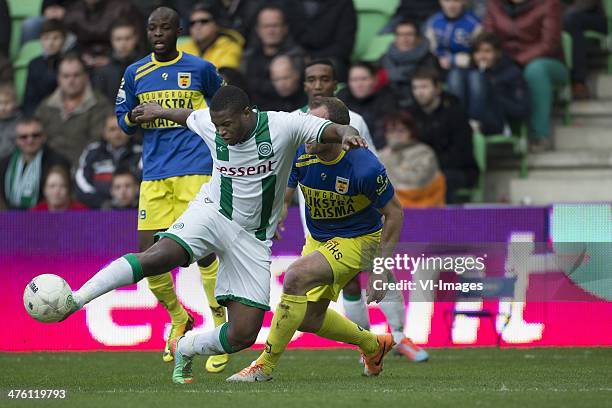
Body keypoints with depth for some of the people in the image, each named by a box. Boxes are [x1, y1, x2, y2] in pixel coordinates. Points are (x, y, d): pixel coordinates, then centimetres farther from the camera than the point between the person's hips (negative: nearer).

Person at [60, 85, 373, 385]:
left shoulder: (283, 126, -14)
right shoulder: (208, 124, -4)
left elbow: (332, 130, -19)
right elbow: (188, 116, 19)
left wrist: (346, 135, -43)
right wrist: (159, 112, 38)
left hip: (253, 240, 0)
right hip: (212, 213, 0)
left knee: (243, 336, -8)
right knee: (160, 255, -33)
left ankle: (185, 349, 21)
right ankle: (76, 298, -34)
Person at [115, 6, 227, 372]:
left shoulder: (200, 69, 3)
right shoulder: (135, 74, 10)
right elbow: (122, 118, 17)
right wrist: (134, 117, -5)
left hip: (195, 169, -3)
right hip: (154, 174, 3)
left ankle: (221, 332, -2)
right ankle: (179, 321, 22)